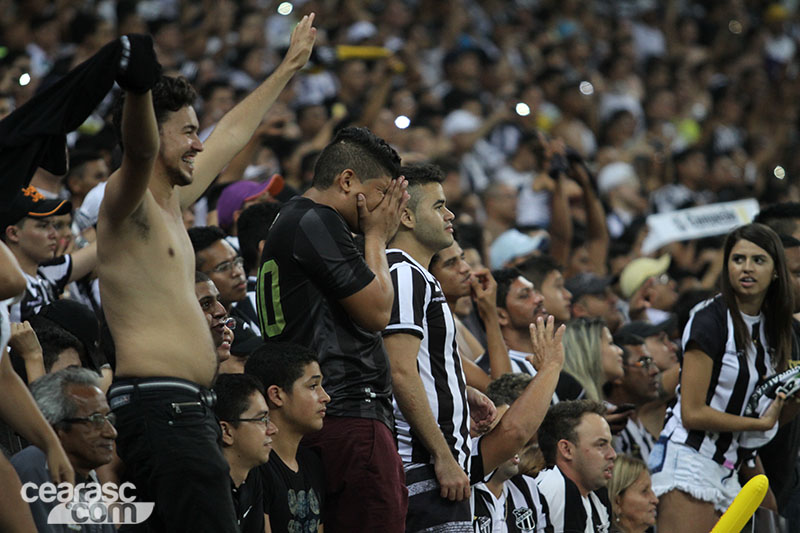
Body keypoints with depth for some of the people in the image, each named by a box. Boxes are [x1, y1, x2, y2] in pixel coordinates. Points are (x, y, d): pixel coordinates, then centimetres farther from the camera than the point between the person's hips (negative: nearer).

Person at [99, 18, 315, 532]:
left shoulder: (171, 203, 21)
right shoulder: (126, 204, -7)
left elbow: (231, 135, 34)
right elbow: (139, 150, -30)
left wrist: (288, 68, 45)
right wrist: (138, 80, -51)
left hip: (192, 410, 10)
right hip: (160, 406, -10)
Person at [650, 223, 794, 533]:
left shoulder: (769, 327, 14)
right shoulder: (710, 320, -10)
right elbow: (693, 413, -13)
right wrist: (760, 423, -7)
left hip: (727, 470, 8)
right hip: (688, 458, -8)